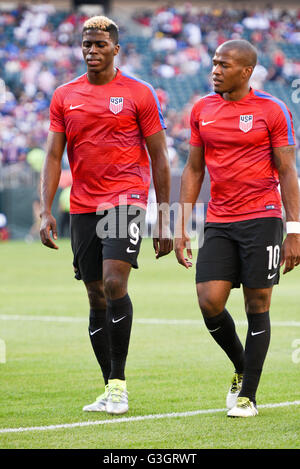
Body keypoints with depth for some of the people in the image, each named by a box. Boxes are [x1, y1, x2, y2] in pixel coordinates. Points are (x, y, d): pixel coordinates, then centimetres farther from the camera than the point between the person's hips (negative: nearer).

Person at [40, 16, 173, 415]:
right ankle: (111, 389, 12)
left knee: (114, 284, -19)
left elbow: (159, 157, 3)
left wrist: (164, 218, 0)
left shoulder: (139, 93, 1)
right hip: (82, 207, 4)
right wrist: (46, 211, -2)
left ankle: (119, 383, -12)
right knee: (97, 298, 6)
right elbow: (54, 156, 9)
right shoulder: (64, 96, 10)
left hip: (126, 199, -4)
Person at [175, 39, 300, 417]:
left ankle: (247, 396, 7)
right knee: (209, 301, -8)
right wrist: (181, 227, 9)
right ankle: (241, 368, 18)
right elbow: (193, 170, 14)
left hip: (261, 219, -4)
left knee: (257, 307, -2)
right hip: (218, 223, 4)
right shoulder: (202, 110, 9)